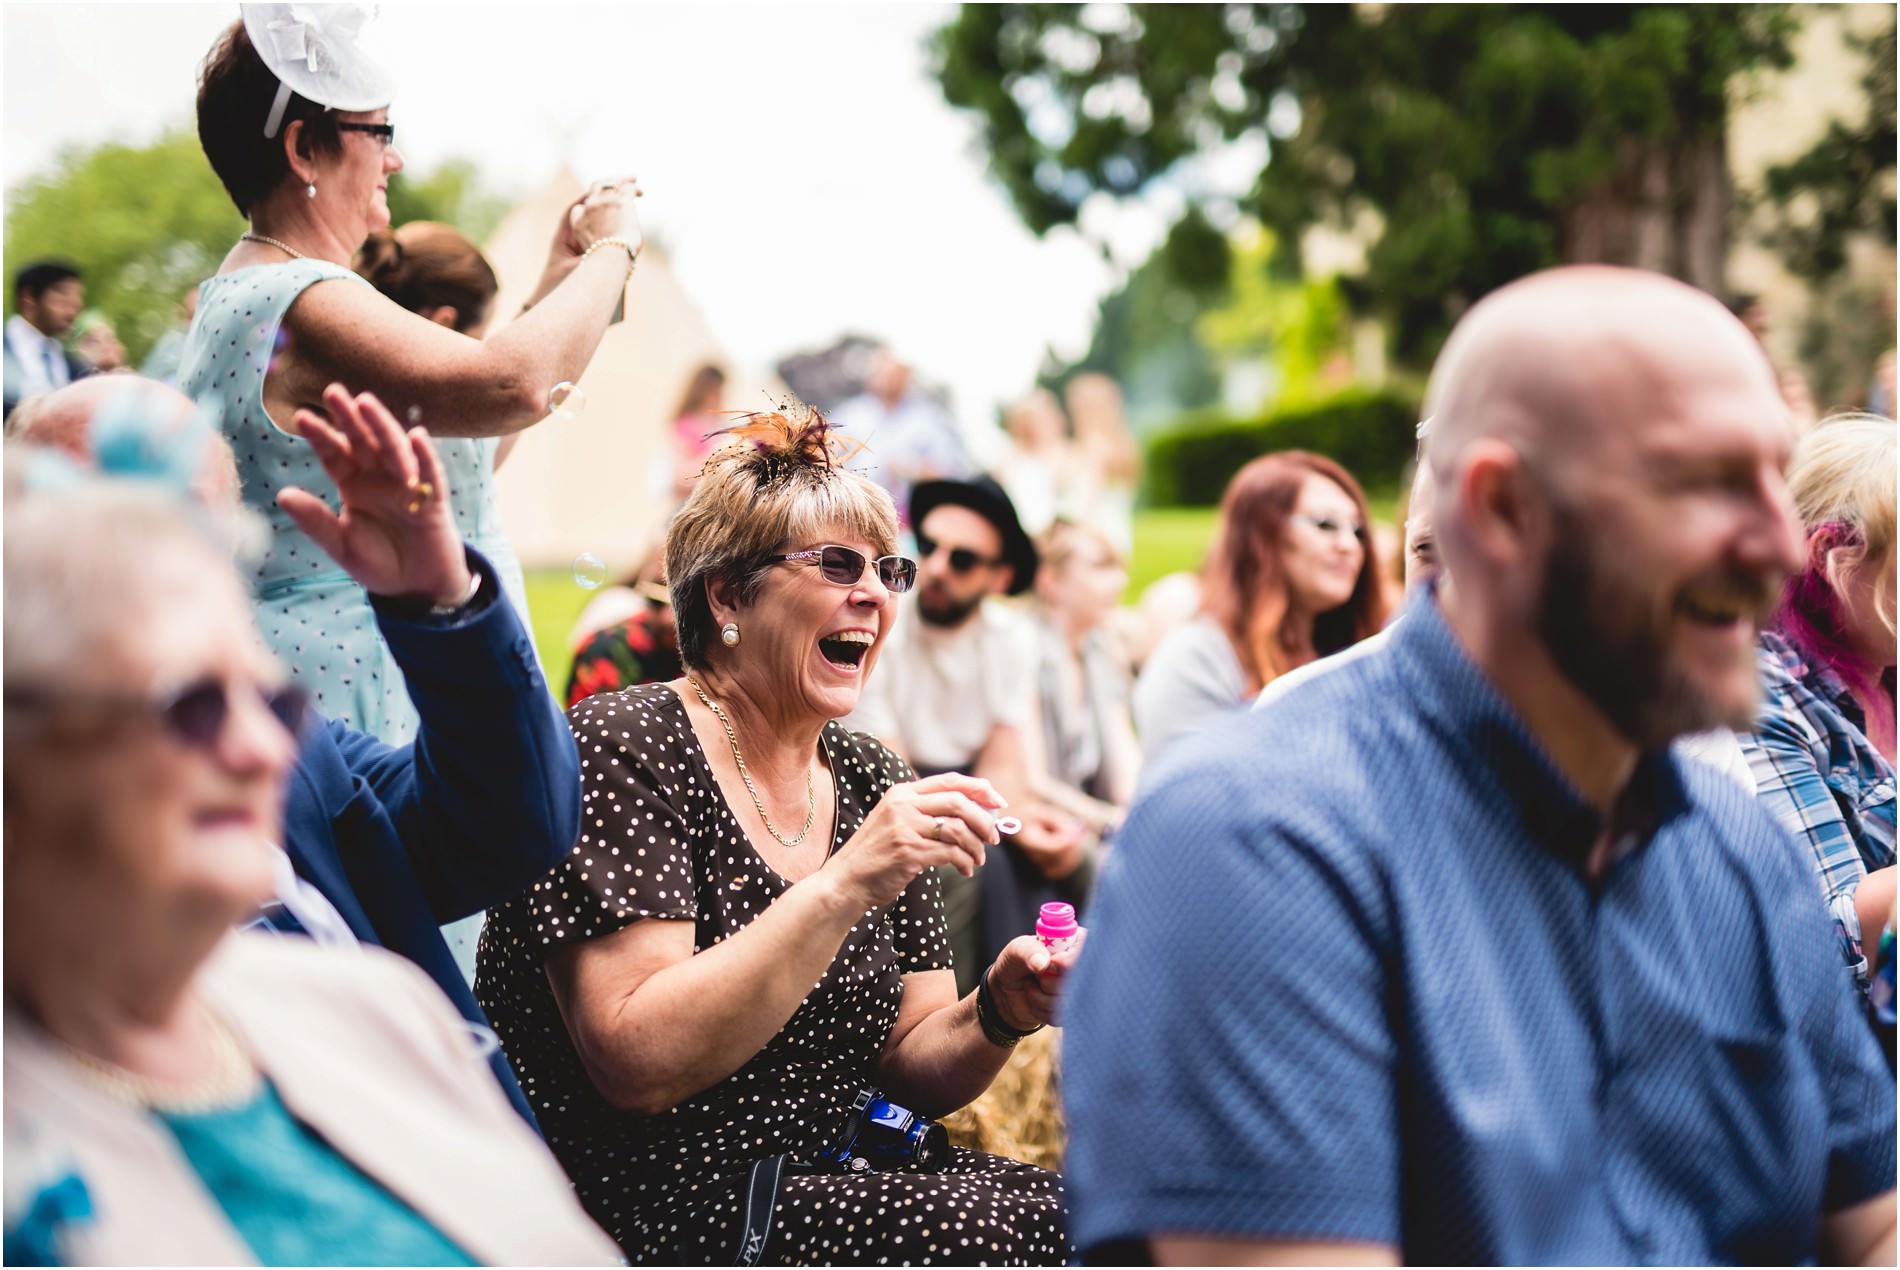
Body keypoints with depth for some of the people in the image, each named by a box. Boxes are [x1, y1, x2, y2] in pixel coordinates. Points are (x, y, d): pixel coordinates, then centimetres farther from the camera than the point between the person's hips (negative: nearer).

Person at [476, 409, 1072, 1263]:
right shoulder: (622, 751, -11)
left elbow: (908, 1066, 11)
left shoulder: (872, 783, 9)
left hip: (816, 1185, 7)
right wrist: (844, 885, -28)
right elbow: (639, 1065, -22)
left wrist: (997, 1016, -10)